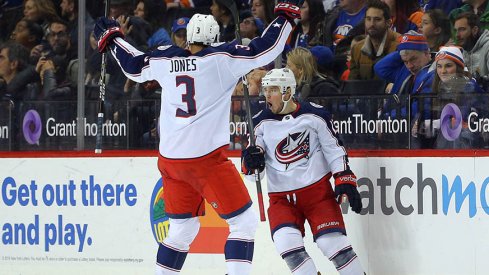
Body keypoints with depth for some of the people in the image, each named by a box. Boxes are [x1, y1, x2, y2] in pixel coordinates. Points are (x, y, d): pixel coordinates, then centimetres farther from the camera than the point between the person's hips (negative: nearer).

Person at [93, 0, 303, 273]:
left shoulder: (165, 58, 5)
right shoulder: (221, 58, -9)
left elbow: (134, 66, 22)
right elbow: (265, 50, -12)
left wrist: (111, 37, 38)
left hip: (170, 159, 6)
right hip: (207, 158, -6)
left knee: (183, 227, 20)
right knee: (244, 221, 1)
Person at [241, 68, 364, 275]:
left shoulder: (314, 115, -5)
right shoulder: (261, 123, 1)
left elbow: (334, 149, 3)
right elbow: (250, 168, 5)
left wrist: (345, 180, -4)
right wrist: (251, 160, -18)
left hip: (318, 191, -2)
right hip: (281, 197, 2)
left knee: (332, 241, -11)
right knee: (286, 241, -19)